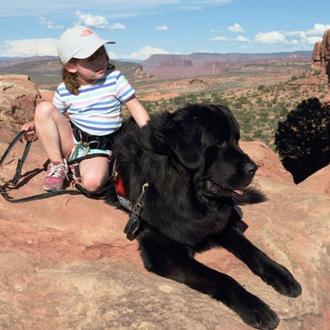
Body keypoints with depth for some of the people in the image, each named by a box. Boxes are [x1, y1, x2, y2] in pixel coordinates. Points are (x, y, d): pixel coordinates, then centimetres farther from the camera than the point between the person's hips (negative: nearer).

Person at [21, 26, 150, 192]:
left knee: (92, 182, -35)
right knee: (44, 108, -20)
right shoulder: (64, 90, -3)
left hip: (99, 148, -3)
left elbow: (135, 107, -6)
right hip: (71, 140, 3)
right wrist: (35, 126, -11)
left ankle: (79, 170, 4)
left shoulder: (114, 78, -9)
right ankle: (57, 165, -6)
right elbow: (55, 118, 10)